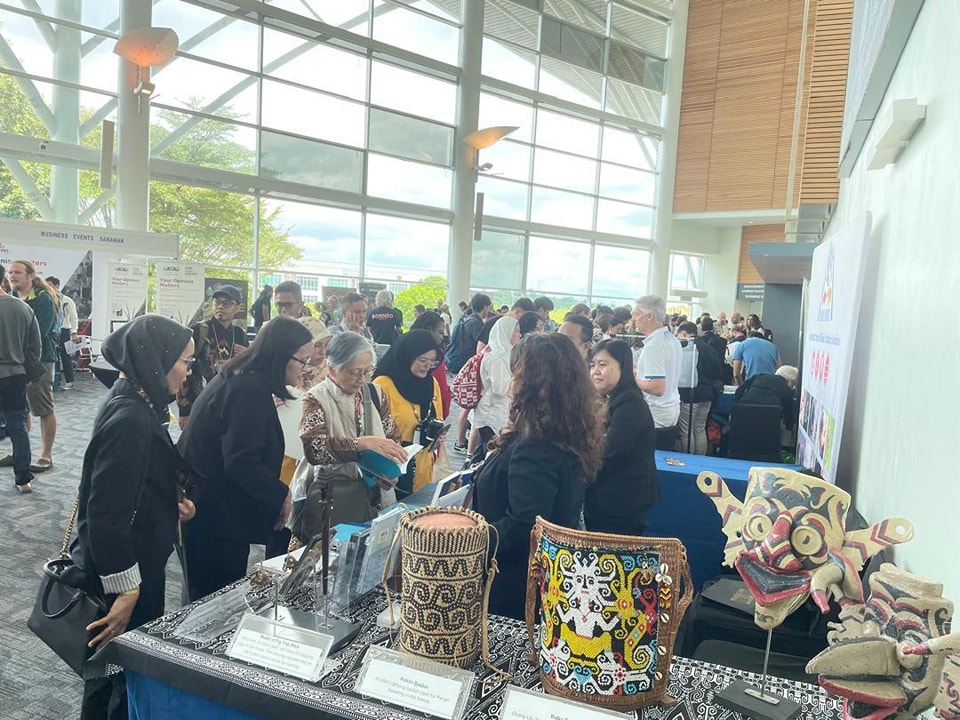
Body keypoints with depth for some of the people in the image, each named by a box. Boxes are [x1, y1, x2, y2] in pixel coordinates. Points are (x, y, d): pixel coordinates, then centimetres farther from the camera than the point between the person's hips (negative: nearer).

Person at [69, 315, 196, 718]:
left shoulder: (136, 405, 4)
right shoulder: (129, 420, -26)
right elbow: (106, 514, -27)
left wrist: (172, 506, 6)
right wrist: (126, 592, -24)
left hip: (134, 562, 10)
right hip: (122, 576, -10)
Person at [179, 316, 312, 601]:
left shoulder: (239, 378, 10)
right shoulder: (250, 390, -22)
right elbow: (240, 463, -27)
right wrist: (281, 495, -14)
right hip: (218, 520, -10)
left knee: (205, 601, 20)